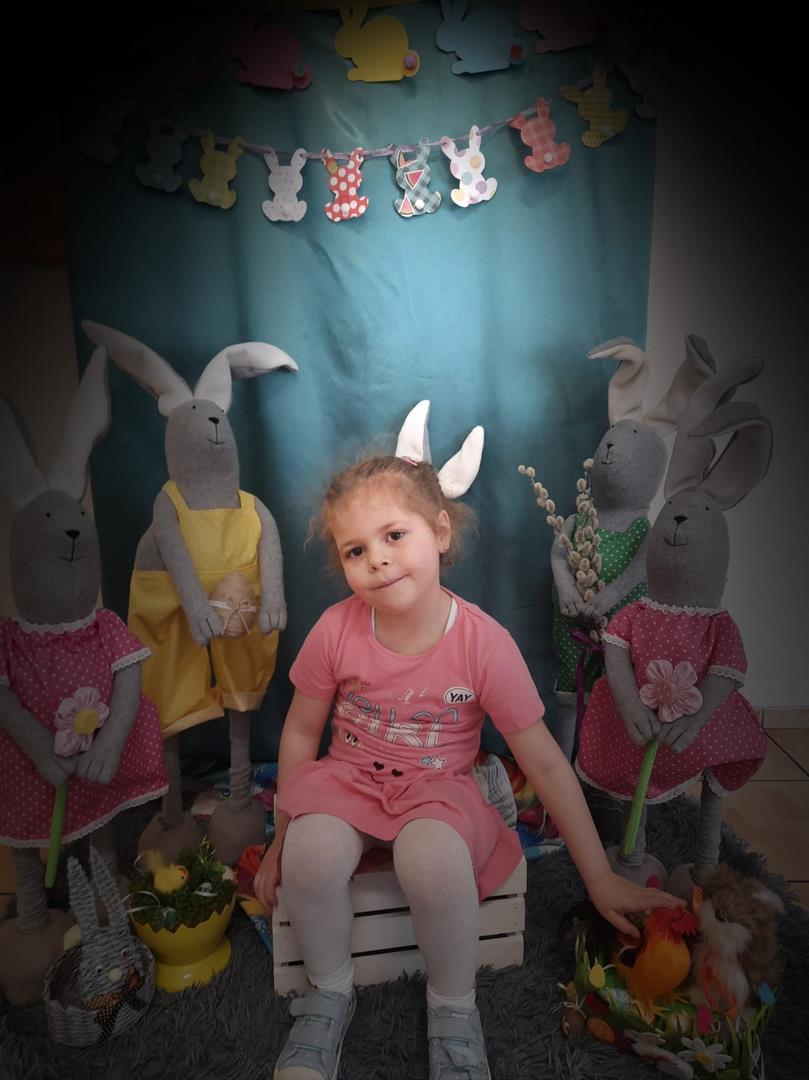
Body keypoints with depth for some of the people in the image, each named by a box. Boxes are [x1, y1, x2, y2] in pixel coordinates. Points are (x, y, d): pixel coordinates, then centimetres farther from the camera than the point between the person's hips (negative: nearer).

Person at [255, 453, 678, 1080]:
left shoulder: (483, 641, -18)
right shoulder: (336, 631, -13)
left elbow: (545, 763, -9)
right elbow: (302, 732, 2)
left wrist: (599, 876, -2)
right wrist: (282, 838, 9)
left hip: (438, 788, -1)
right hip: (348, 780, 2)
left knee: (431, 858, -34)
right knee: (311, 852, -29)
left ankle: (454, 1008, 0)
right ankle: (330, 993, 5)